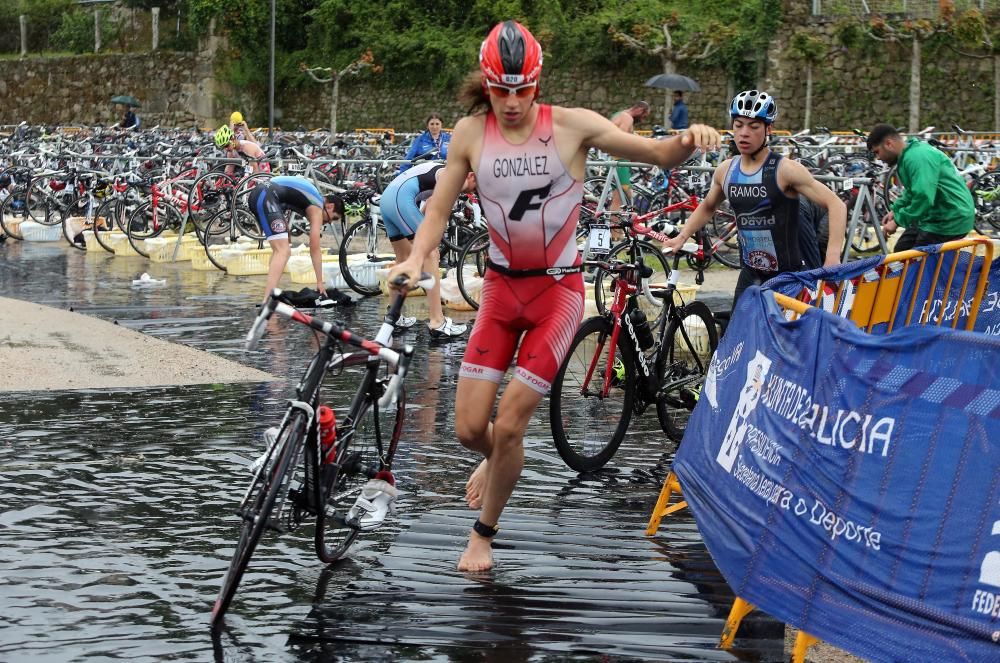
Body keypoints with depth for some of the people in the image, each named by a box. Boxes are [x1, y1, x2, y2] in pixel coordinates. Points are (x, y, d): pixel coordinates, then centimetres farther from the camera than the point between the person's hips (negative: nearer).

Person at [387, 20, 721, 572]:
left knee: (508, 426, -7)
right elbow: (438, 211, -1)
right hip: (501, 288, 3)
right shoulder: (470, 133, -6)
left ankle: (483, 534, 18)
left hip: (557, 290, -3)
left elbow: (659, 155, -14)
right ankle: (496, 459, 39)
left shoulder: (571, 126, -13)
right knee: (469, 429, 0)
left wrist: (689, 140, -37)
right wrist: (415, 259, -21)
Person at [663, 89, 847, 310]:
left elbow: (836, 205, -15)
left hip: (789, 277, -5)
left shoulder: (785, 170, -13)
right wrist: (681, 237, 14)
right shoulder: (726, 170, 3)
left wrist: (833, 256, -27)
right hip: (750, 277, 5)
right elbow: (708, 207, 25)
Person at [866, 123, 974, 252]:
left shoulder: (918, 157, -24)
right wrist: (895, 210, 10)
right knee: (902, 251, 13)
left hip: (952, 219, -11)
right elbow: (912, 191, 24)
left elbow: (923, 197, -33)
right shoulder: (909, 155, 9)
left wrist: (897, 221, -24)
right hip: (936, 216, 11)